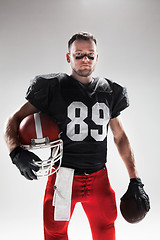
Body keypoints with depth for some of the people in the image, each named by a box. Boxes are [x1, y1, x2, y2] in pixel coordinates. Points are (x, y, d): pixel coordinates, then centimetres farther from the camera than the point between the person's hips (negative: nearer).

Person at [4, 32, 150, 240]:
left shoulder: (109, 92, 7)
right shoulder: (53, 88, -5)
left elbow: (120, 136, 13)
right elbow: (14, 120, -3)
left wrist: (135, 181, 10)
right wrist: (16, 152, -24)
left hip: (99, 178, 4)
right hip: (63, 177, -3)